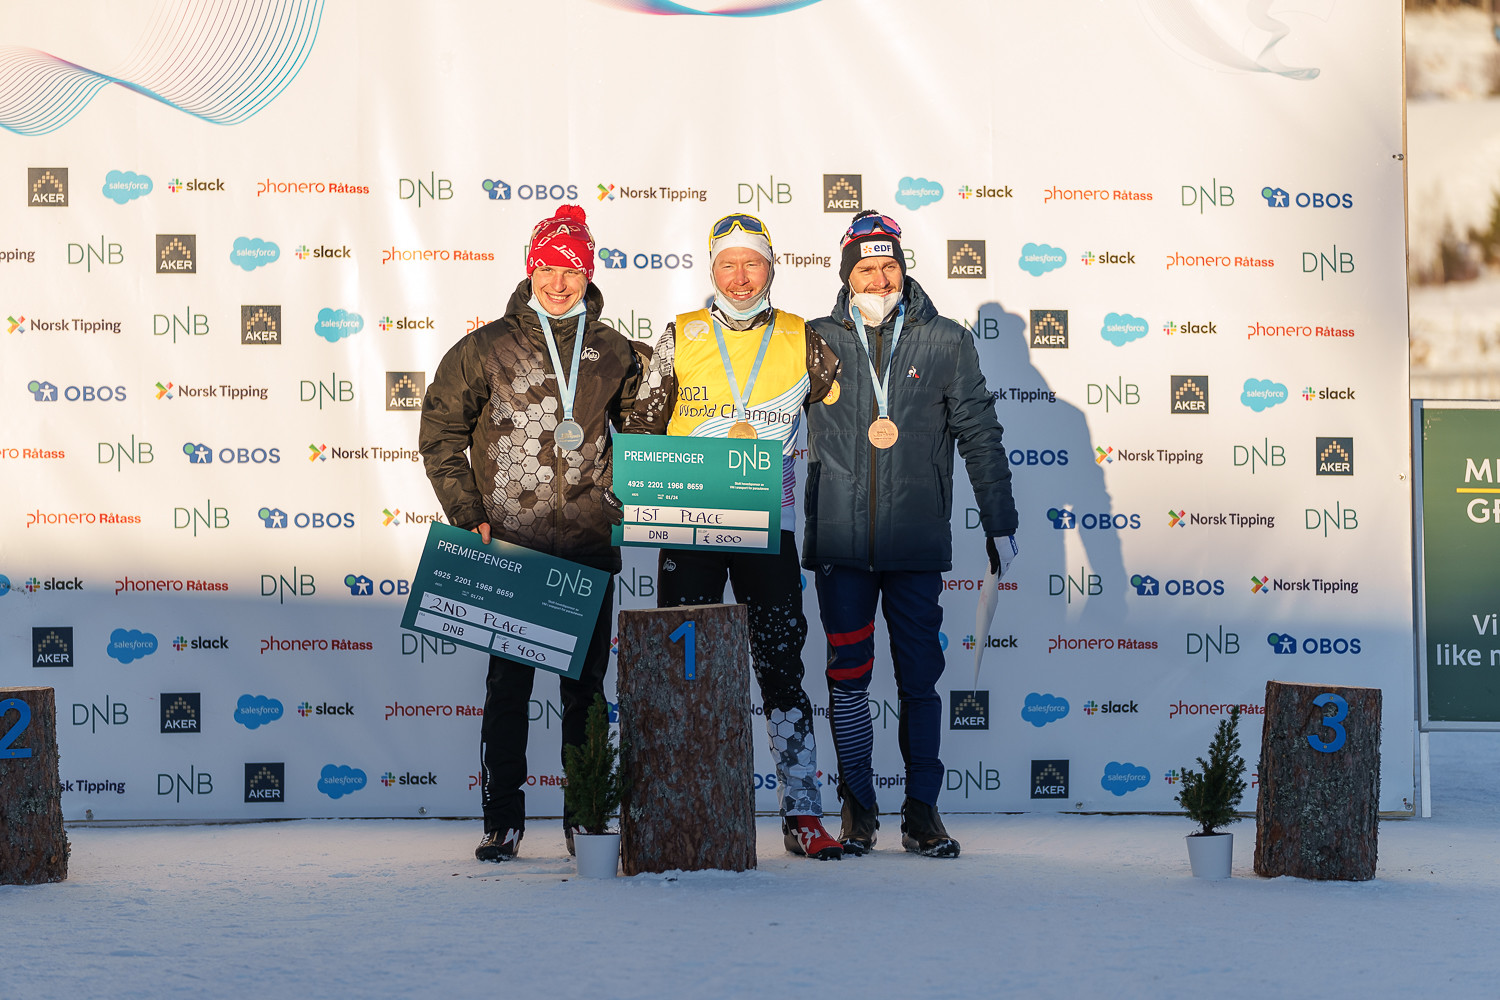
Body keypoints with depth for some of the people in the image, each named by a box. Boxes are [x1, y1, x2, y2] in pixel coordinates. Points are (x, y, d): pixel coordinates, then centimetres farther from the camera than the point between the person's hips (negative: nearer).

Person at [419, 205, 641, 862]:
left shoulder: (613, 354, 9)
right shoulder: (488, 348, 2)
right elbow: (440, 432, 4)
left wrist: (618, 500, 7)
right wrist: (468, 514, -4)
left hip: (589, 548, 2)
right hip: (509, 544, -2)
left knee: (585, 684, 6)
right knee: (508, 683, 0)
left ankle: (585, 816, 14)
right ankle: (503, 820, 7)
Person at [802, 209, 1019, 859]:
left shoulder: (945, 342, 5)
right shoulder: (816, 342, 5)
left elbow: (980, 436, 9)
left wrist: (999, 524, 8)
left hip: (917, 543, 0)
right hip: (839, 543, 0)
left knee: (919, 681, 4)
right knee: (847, 678, 4)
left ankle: (922, 812, 11)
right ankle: (857, 809, 14)